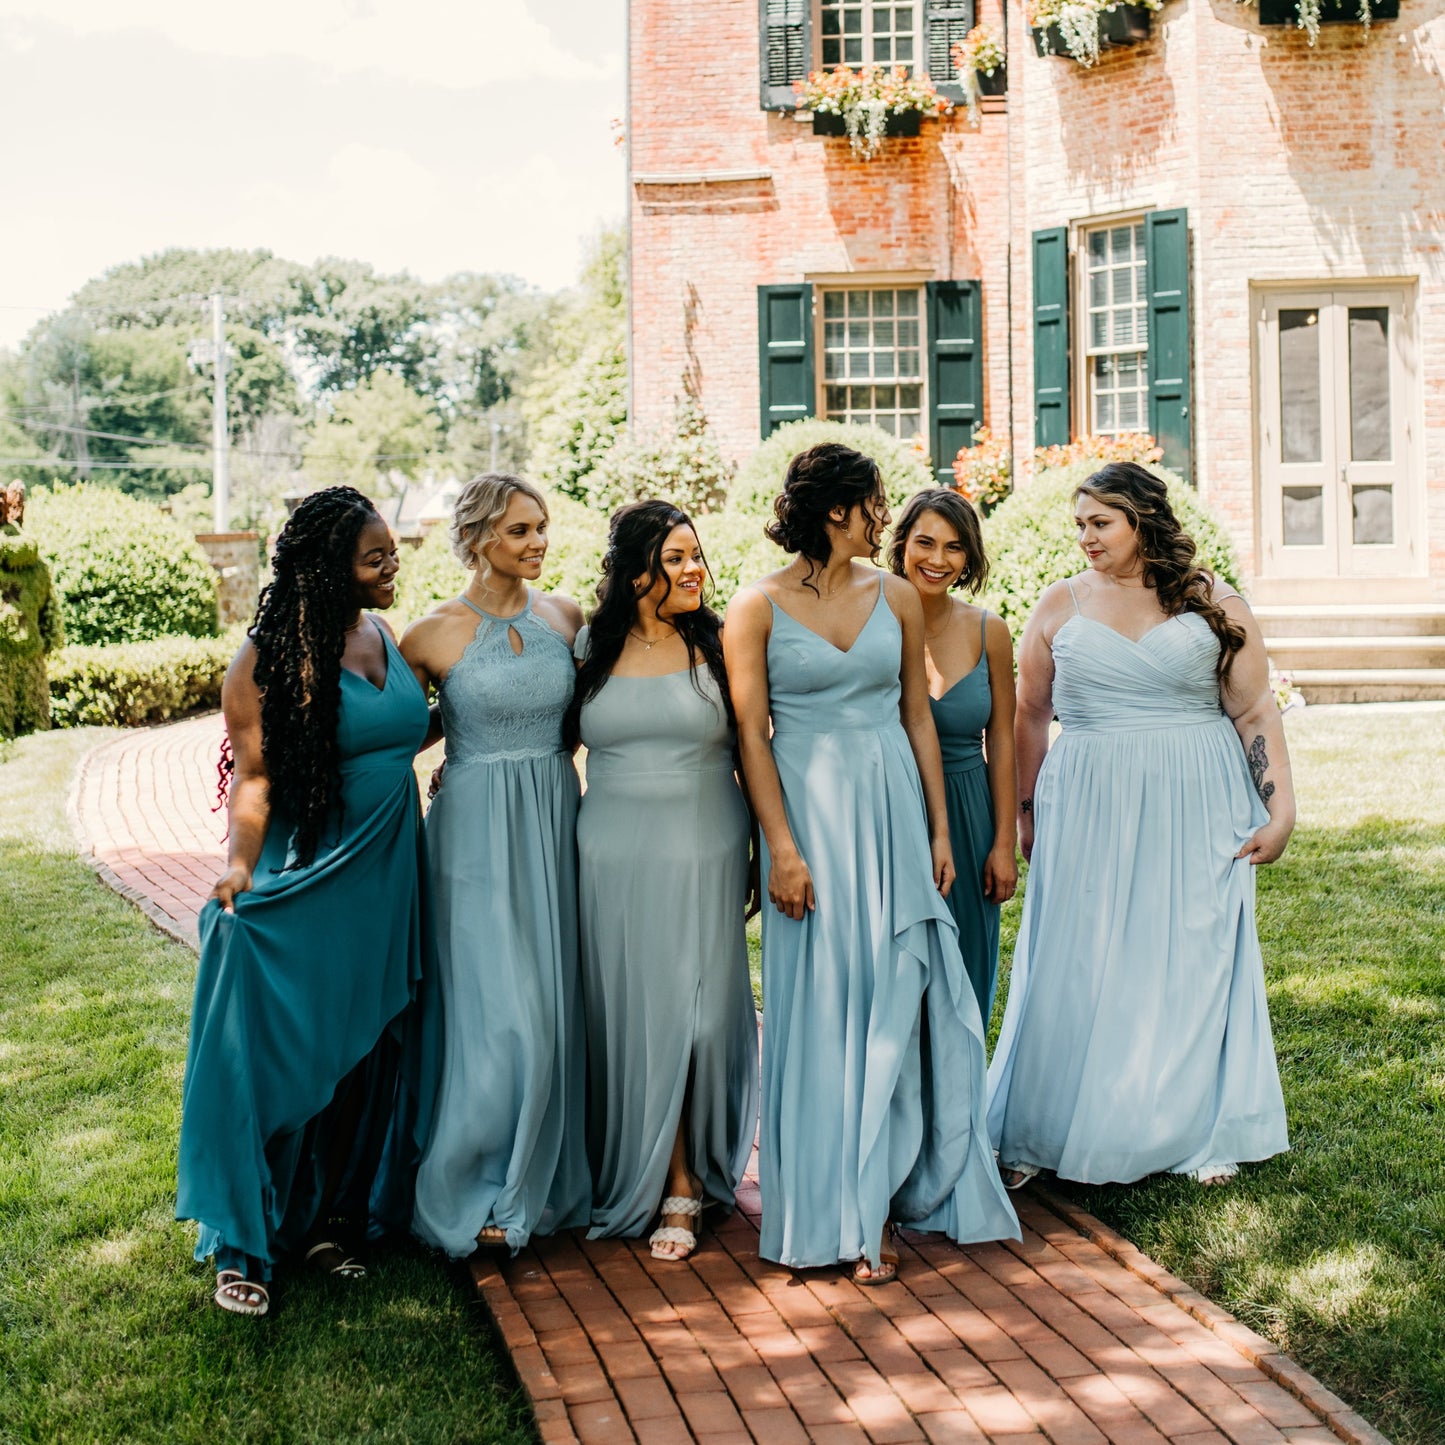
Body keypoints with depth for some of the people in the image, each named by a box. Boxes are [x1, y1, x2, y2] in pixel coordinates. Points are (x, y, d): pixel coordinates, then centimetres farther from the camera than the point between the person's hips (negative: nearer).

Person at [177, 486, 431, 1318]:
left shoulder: (386, 641, 10)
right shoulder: (275, 655, -10)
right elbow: (253, 775, -14)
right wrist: (241, 866, -25)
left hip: (384, 882, 7)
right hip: (300, 885, -6)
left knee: (364, 1055, 11)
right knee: (275, 1056, -4)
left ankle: (331, 1219, 26)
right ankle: (244, 1247, 8)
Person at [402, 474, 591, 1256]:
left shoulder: (564, 615, 6)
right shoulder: (435, 634, -6)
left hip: (556, 820, 5)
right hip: (478, 831, -4)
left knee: (556, 1005, 8)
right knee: (498, 1012, -4)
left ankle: (547, 1178, 22)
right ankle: (469, 1191, 12)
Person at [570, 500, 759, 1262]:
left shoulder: (718, 646, 1)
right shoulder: (590, 647, 4)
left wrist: (764, 855, 2)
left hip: (704, 854, -1)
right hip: (613, 857, 1)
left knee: (695, 1012, 1)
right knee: (630, 1018, 5)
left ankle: (682, 1183, 12)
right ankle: (635, 1178, 18)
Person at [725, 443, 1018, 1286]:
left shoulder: (897, 598, 7)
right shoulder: (759, 609, -4)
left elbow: (919, 718, 10)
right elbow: (752, 737, -5)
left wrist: (939, 830, 6)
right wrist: (783, 849, -12)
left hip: (892, 808, 3)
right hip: (810, 813, -3)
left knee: (897, 1002, 4)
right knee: (820, 1007, 2)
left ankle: (878, 1197, 16)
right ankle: (831, 1210, 13)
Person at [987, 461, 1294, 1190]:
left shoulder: (1213, 603, 1)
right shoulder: (1061, 605, 5)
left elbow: (1255, 712, 1)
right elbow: (1031, 714, 11)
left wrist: (1279, 808, -4)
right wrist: (1026, 810, 11)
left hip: (1196, 813, -1)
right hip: (1088, 814, 1)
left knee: (1192, 962, 7)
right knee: (1075, 968, 3)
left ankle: (1200, 1132, 21)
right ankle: (1036, 1134, 13)